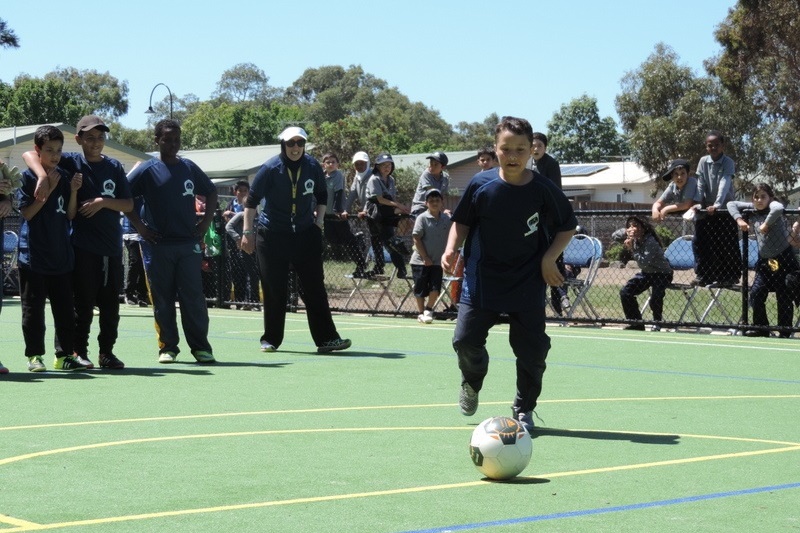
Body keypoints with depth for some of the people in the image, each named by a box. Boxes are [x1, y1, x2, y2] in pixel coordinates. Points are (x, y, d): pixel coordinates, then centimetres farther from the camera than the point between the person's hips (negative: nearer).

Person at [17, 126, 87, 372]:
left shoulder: (64, 177, 8)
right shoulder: (28, 177, -5)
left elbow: (71, 215, 7)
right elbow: (27, 213, -10)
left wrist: (73, 191, -8)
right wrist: (46, 192, -18)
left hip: (61, 254, 4)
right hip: (34, 254, -4)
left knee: (65, 308, 6)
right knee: (33, 308, 2)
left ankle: (64, 354, 13)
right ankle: (34, 355, 10)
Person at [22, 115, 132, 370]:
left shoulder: (114, 167, 9)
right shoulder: (71, 162, 0)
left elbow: (129, 205, 8)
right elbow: (29, 154, -7)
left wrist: (103, 202, -10)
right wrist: (43, 176, -25)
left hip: (112, 246, 3)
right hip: (82, 245, -3)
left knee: (110, 303, 6)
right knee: (83, 302, -1)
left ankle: (107, 352, 17)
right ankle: (78, 351, 10)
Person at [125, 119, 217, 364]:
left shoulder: (189, 168, 10)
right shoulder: (147, 170, 0)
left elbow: (211, 192, 22)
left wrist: (206, 221, 11)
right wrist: (139, 225, -6)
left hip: (188, 243, 2)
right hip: (158, 245, -2)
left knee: (193, 297, -1)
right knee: (162, 299, 2)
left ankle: (200, 347, 3)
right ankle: (167, 347, 10)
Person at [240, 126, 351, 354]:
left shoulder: (313, 167, -2)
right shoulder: (270, 168, -11)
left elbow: (322, 196, 16)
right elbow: (251, 200, -5)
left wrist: (318, 221, 7)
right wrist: (247, 232, -7)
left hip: (306, 235, 3)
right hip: (272, 236, -3)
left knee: (315, 288, -1)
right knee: (274, 290, 1)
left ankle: (326, 339, -1)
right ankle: (270, 340, 14)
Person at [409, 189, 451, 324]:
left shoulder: (446, 218, 4)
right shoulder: (422, 218, -7)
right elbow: (417, 239, -10)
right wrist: (425, 258, -13)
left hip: (438, 261, 3)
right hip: (420, 261, -3)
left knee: (435, 288, -7)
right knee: (421, 289, 4)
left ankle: (428, 310, 14)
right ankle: (421, 313, 19)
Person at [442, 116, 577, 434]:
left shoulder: (543, 190, -8)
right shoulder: (481, 184, -6)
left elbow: (567, 227, 5)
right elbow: (462, 221, 7)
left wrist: (549, 259, -7)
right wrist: (452, 249, -9)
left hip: (528, 285, 0)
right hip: (481, 281, 1)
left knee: (532, 350, 1)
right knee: (466, 340, -4)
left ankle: (524, 410, 22)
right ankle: (472, 384, 29)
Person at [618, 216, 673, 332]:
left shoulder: (651, 241, -30)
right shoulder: (633, 240, -7)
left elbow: (645, 263, -36)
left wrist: (632, 249, -36)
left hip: (662, 274, -8)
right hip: (646, 273, 8)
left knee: (655, 299, -29)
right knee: (625, 292, -5)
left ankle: (657, 324, 0)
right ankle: (636, 323, 9)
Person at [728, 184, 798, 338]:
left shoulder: (773, 205, -12)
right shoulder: (751, 210, 6)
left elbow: (778, 208, -37)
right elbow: (731, 204, 12)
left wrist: (767, 224, -27)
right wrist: (739, 219, -3)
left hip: (783, 260, -6)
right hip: (764, 261, 6)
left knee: (784, 298, 0)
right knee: (756, 293, 4)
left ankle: (785, 332, 9)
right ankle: (761, 327, 18)